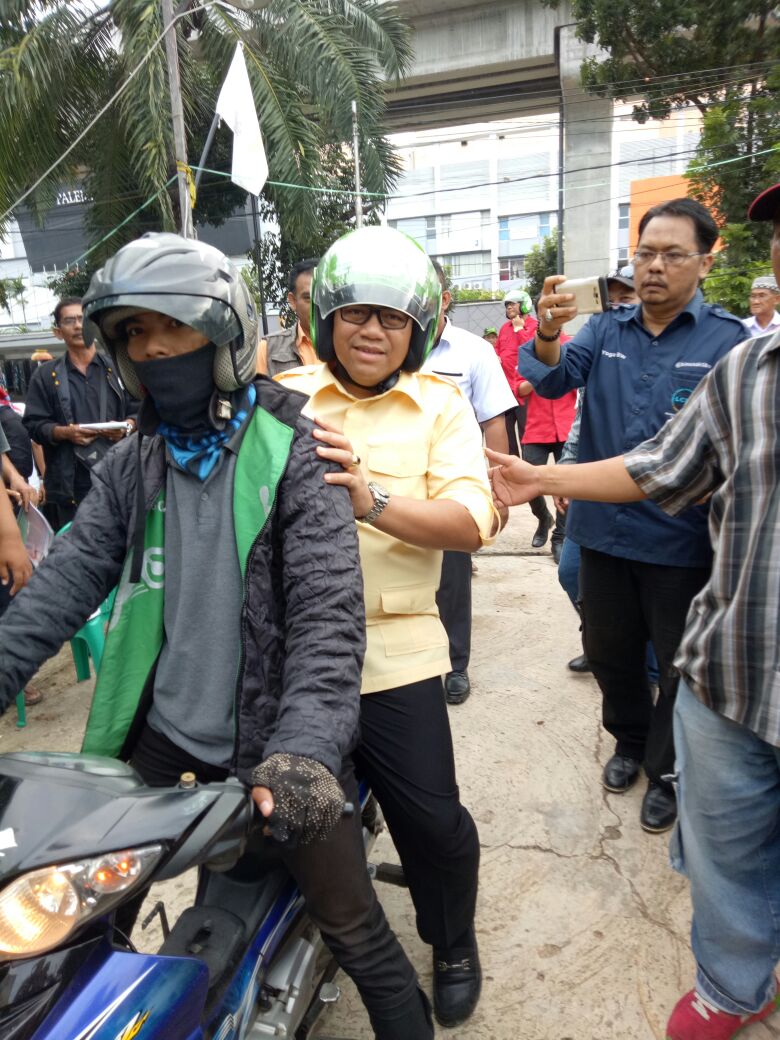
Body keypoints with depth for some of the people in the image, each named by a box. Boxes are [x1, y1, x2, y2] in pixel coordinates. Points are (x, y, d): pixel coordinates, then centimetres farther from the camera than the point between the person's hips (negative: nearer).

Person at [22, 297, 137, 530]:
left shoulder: (116, 369, 12)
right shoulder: (45, 375, 9)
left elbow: (138, 411, 14)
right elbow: (33, 424, 5)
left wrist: (127, 426, -8)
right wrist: (64, 432, -14)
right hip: (69, 484, -1)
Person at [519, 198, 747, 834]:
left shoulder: (729, 340, -7)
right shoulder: (605, 332, 4)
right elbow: (555, 378, -13)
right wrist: (548, 335, -34)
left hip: (682, 542, -3)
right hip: (604, 530, 4)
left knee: (680, 665, 14)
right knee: (609, 650, 20)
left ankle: (667, 773, 37)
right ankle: (629, 741, 46)